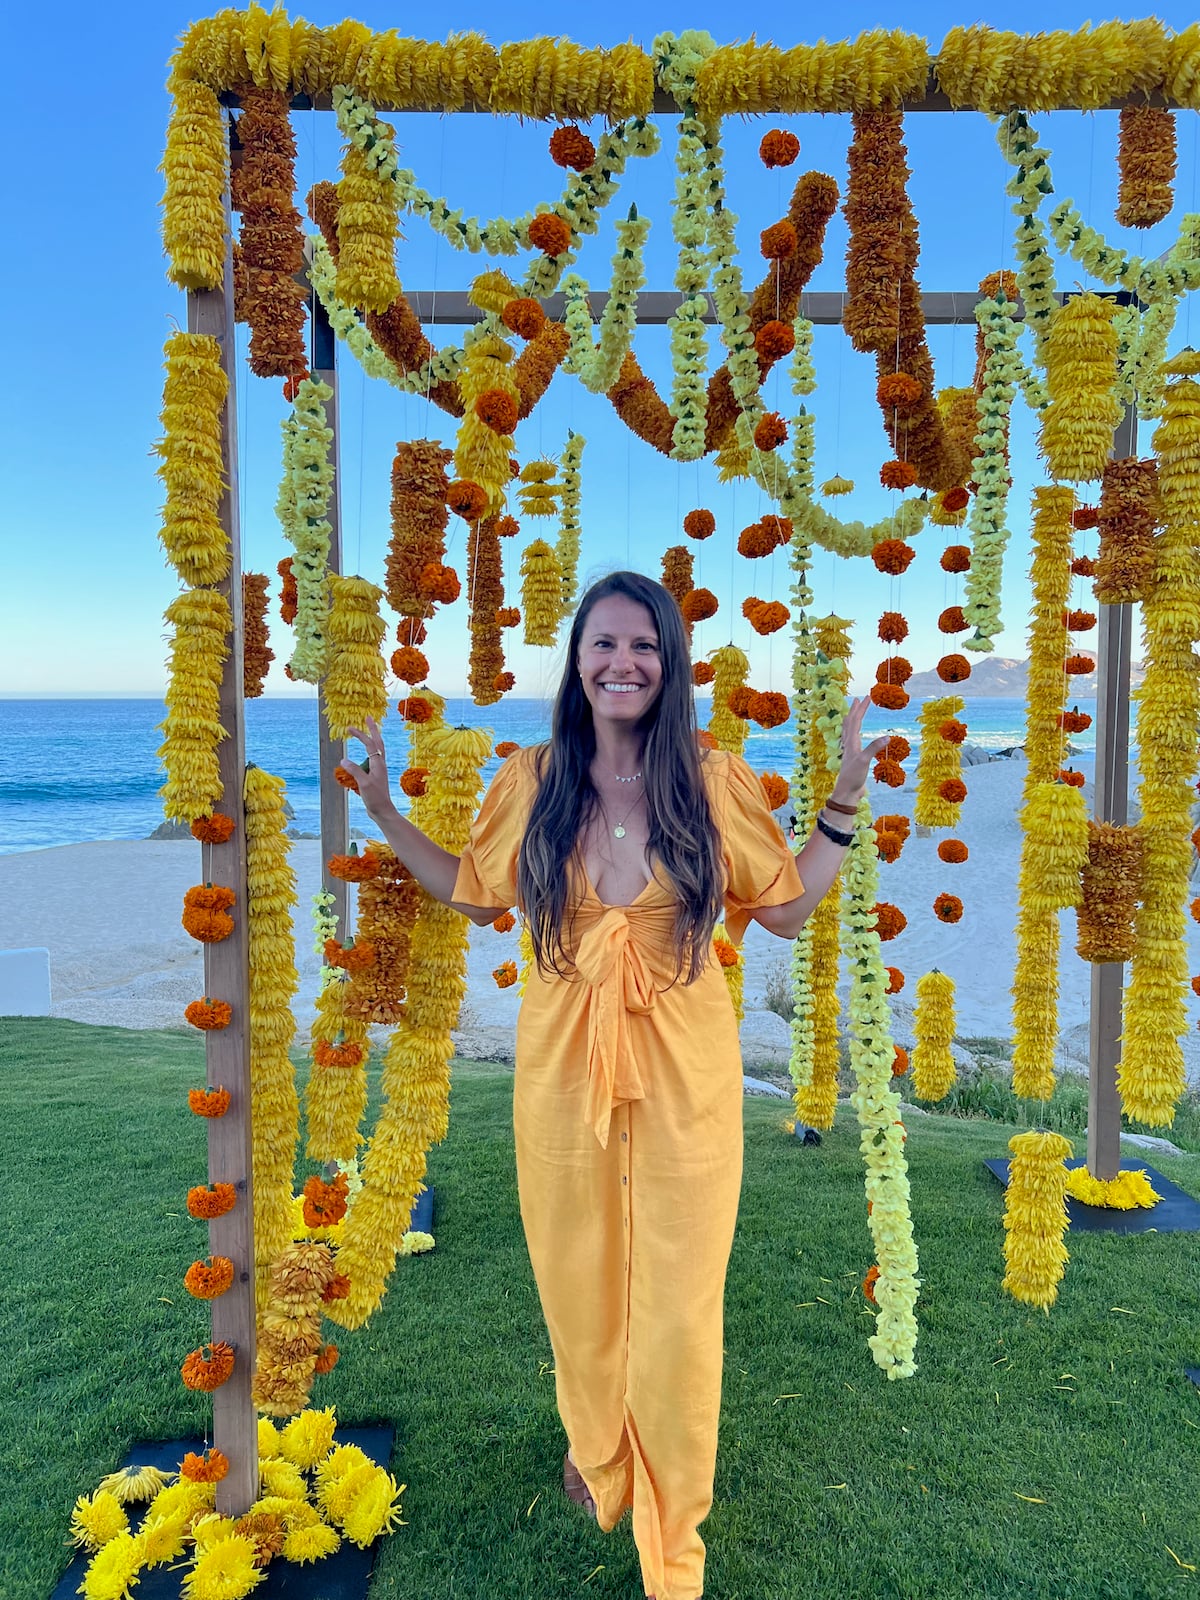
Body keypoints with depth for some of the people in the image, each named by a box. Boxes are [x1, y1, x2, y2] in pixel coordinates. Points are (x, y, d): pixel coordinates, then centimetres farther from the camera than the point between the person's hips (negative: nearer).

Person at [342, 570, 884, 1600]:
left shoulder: (714, 782, -5)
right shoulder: (532, 783, -2)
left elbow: (787, 910, 3)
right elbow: (474, 893, 12)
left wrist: (845, 804, -4)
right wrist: (384, 813, 8)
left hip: (683, 1070, -1)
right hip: (562, 1064, 2)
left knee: (677, 1294, 8)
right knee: (577, 1276, 17)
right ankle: (595, 1446, 49)